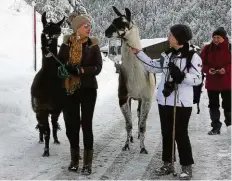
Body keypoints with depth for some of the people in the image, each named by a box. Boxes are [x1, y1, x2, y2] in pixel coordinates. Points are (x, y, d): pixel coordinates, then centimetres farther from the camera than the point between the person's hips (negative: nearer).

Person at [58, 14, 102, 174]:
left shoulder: (93, 45, -2)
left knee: (86, 124, -1)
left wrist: (82, 70, -22)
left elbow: (98, 67, -7)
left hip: (88, 88, -2)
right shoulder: (67, 44, 2)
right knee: (71, 124, 6)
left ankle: (87, 162, 6)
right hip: (70, 89, 2)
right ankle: (74, 159, 21)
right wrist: (69, 68, -17)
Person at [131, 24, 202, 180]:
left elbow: (198, 79, -13)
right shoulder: (168, 54, 9)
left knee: (180, 134, -1)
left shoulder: (193, 56, -11)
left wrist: (181, 76, -27)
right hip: (164, 100, 7)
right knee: (166, 133, 13)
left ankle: (187, 167, 11)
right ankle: (168, 164, 26)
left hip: (182, 103, -7)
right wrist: (139, 53, 17)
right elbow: (154, 67, 17)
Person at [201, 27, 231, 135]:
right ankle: (216, 127, 15)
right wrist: (208, 70, -13)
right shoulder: (207, 49, 0)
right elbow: (202, 63, 5)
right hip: (211, 82, 2)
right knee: (213, 105, 7)